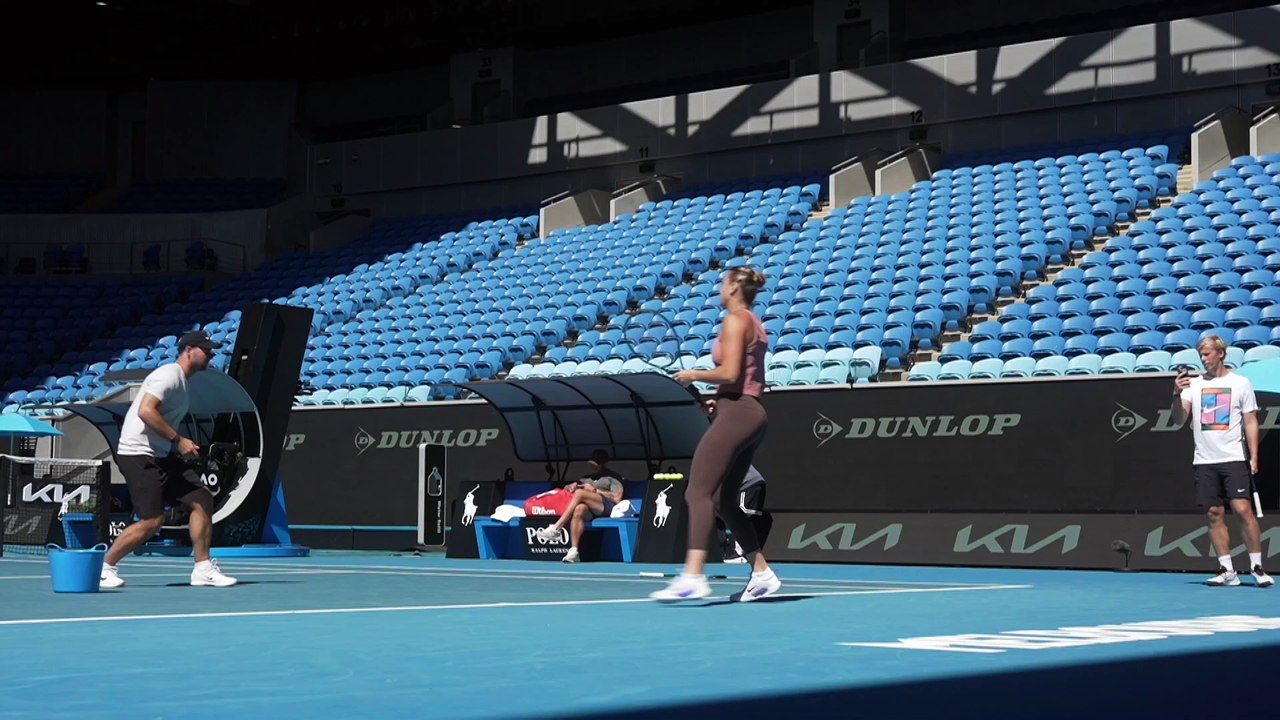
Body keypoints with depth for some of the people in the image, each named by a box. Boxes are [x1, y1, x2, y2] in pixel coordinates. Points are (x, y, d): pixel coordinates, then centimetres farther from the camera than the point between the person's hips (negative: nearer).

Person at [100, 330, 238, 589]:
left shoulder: (182, 381, 17)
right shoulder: (169, 375, -14)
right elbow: (145, 411, -26)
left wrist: (181, 445, 13)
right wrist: (178, 440, -24)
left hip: (161, 456, 10)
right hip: (138, 454, -10)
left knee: (203, 500, 2)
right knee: (152, 521, -13)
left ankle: (203, 570, 7)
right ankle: (104, 567, 4)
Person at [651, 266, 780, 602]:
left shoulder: (735, 320, -8)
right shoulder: (754, 324, 20)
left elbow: (729, 372, -18)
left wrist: (694, 374, -5)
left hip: (736, 412, -10)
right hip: (753, 413, 10)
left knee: (697, 492, -16)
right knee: (725, 500, 14)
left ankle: (693, 576, -28)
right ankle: (762, 573, 13)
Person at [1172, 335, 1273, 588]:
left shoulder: (1241, 383, 4)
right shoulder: (1194, 384, 10)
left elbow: (1251, 422, 4)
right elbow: (1179, 419, 2)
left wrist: (1254, 456, -5)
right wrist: (1177, 394, -16)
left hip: (1233, 459, -3)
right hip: (1204, 461, 3)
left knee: (1243, 509, -12)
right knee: (1214, 514, 1)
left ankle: (1257, 567, -3)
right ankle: (1227, 571, 6)